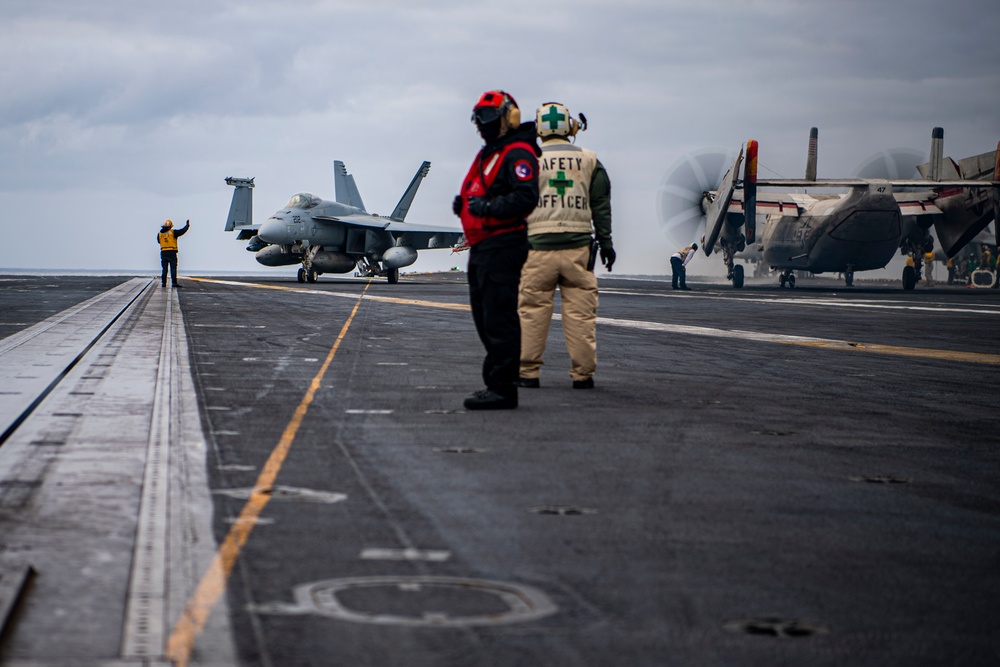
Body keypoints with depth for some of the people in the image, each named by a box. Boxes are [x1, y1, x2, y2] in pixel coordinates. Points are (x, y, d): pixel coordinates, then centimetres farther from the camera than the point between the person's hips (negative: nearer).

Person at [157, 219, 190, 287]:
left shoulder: (160, 234, 6)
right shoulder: (173, 232, -6)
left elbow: (158, 241, 20)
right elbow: (182, 231, -2)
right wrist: (187, 225, 13)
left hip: (163, 253, 4)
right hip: (172, 253, -4)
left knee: (164, 269, 9)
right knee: (173, 269, -2)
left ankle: (163, 283, 7)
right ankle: (174, 283, -7)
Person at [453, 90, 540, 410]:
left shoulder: (518, 153, -10)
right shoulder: (488, 153, 23)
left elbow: (525, 198, -22)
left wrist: (487, 207, -24)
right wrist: (464, 203, 10)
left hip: (502, 247, -11)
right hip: (481, 248, 11)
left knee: (499, 318, -12)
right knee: (485, 318, 14)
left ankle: (502, 388, -12)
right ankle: (495, 383, 21)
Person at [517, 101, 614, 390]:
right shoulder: (589, 160, 7)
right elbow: (601, 206, 8)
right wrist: (605, 242, 14)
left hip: (539, 247, -1)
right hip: (578, 246, 1)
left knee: (532, 311, 3)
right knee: (580, 312, 4)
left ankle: (528, 372, 5)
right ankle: (582, 374, 5)